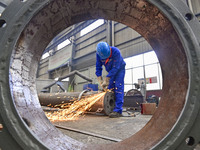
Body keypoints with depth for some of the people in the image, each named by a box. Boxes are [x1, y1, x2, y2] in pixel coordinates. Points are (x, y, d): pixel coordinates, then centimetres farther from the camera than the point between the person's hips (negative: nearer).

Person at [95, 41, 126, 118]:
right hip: (110, 71, 5)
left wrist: (106, 80, -32)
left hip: (119, 69, -5)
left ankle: (118, 110, -20)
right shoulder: (98, 54, -18)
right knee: (109, 88, 0)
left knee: (118, 88, -17)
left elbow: (115, 68, -32)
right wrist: (100, 81, -18)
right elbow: (98, 67, -11)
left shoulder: (116, 51, -33)